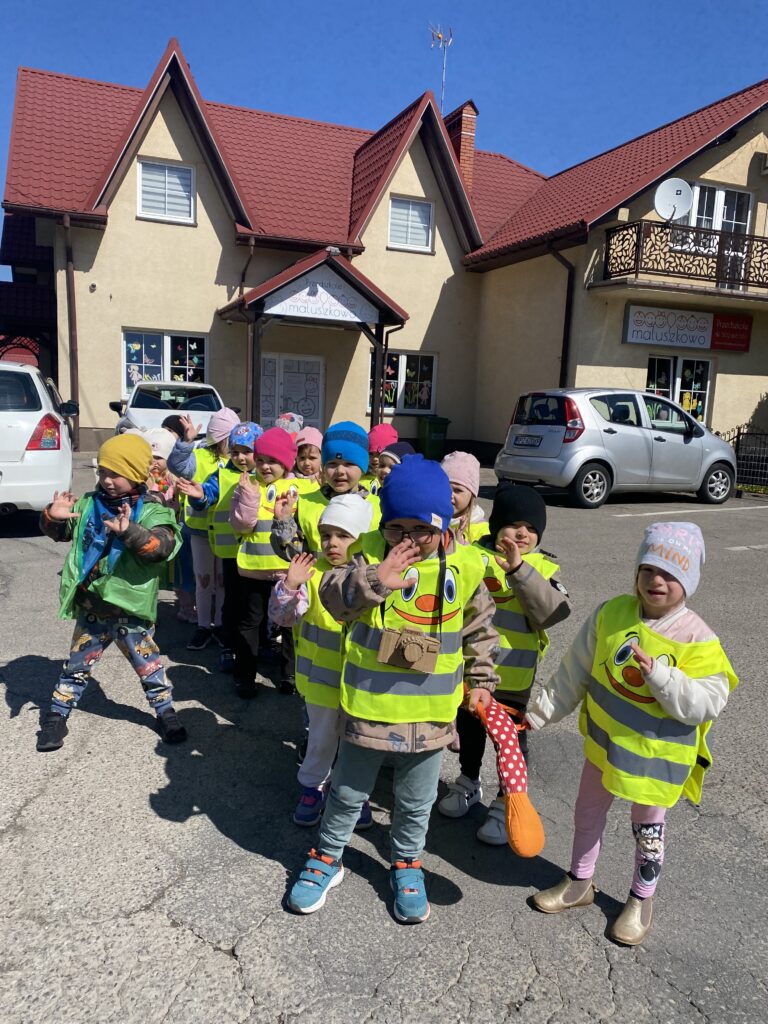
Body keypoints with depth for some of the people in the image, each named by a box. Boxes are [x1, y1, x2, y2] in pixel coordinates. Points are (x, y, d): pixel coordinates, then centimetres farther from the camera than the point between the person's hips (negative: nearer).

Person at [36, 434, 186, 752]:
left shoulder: (152, 511, -11)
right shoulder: (89, 504, 3)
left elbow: (162, 547, -28)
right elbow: (59, 532, 10)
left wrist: (130, 532, -45)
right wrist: (53, 517, -14)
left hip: (130, 609, -3)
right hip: (91, 607, 3)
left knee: (147, 665, 12)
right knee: (77, 664, 17)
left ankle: (166, 711, 31)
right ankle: (57, 716, 32)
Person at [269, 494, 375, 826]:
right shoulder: (312, 573, -11)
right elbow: (282, 616, -14)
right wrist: (290, 585, -31)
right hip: (321, 678, 0)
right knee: (321, 740, 20)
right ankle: (312, 787, 43)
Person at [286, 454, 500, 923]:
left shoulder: (466, 564, -6)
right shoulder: (372, 552, -11)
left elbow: (481, 627, 7)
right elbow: (333, 596, -22)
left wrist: (481, 679, 11)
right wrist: (374, 580, -38)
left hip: (431, 711, 2)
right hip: (369, 704, -1)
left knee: (416, 802, 21)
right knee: (348, 792, 19)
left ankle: (407, 865, 45)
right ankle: (327, 859, 42)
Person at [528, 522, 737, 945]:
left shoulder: (698, 639, -20)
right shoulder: (611, 613, -11)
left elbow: (706, 705, -25)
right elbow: (574, 672, -3)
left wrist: (658, 674, -36)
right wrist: (541, 711, 0)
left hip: (657, 751, -3)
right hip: (603, 739, 4)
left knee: (648, 829, 17)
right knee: (588, 813, 20)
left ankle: (641, 901, 42)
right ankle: (579, 883, 44)